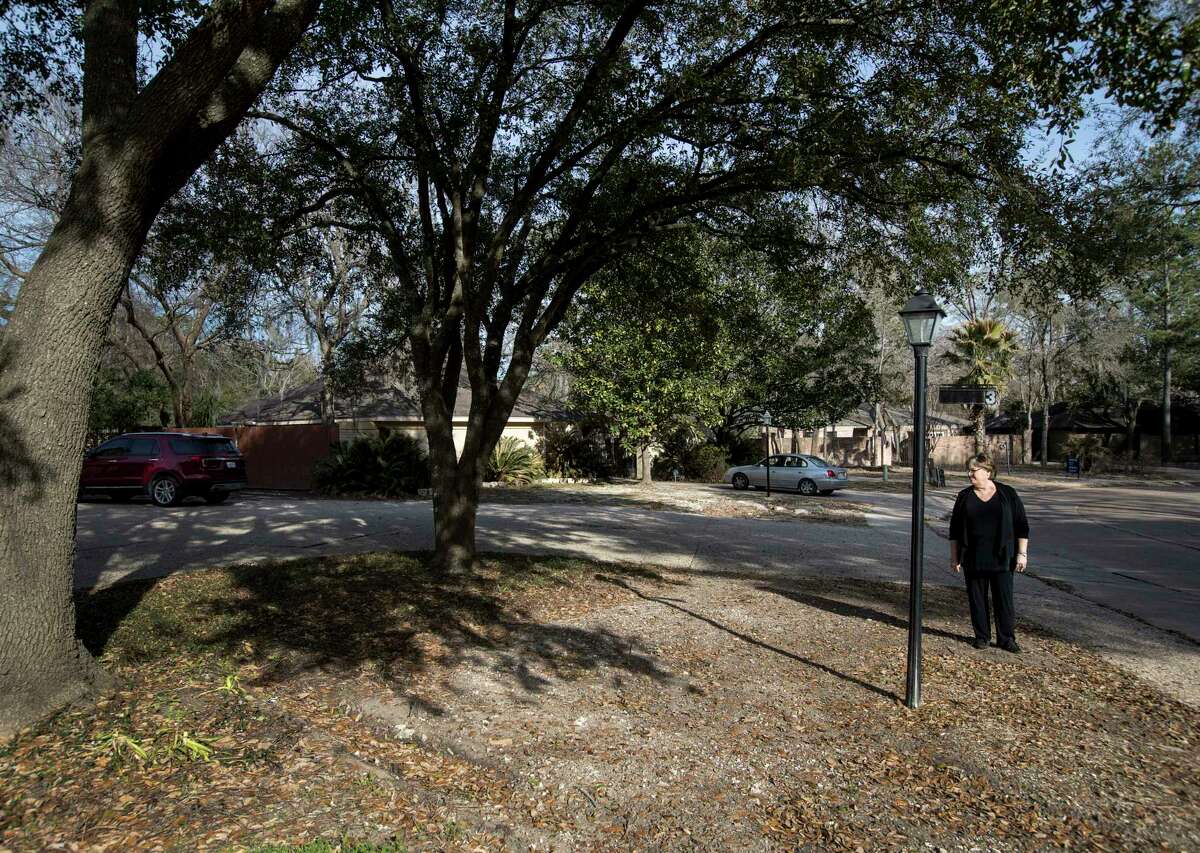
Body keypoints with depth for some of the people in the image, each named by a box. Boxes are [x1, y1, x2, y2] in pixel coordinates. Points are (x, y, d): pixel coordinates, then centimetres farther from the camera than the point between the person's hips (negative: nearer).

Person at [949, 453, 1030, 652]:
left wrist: (1022, 553, -3)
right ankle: (981, 636, 18)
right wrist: (954, 556, 5)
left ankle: (1006, 638, 12)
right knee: (977, 599, 6)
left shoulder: (1008, 494, 0)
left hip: (1001, 559, -2)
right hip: (973, 559, 2)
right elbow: (955, 529, 8)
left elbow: (1021, 526, 2)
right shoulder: (964, 496, 4)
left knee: (1004, 599, 1)